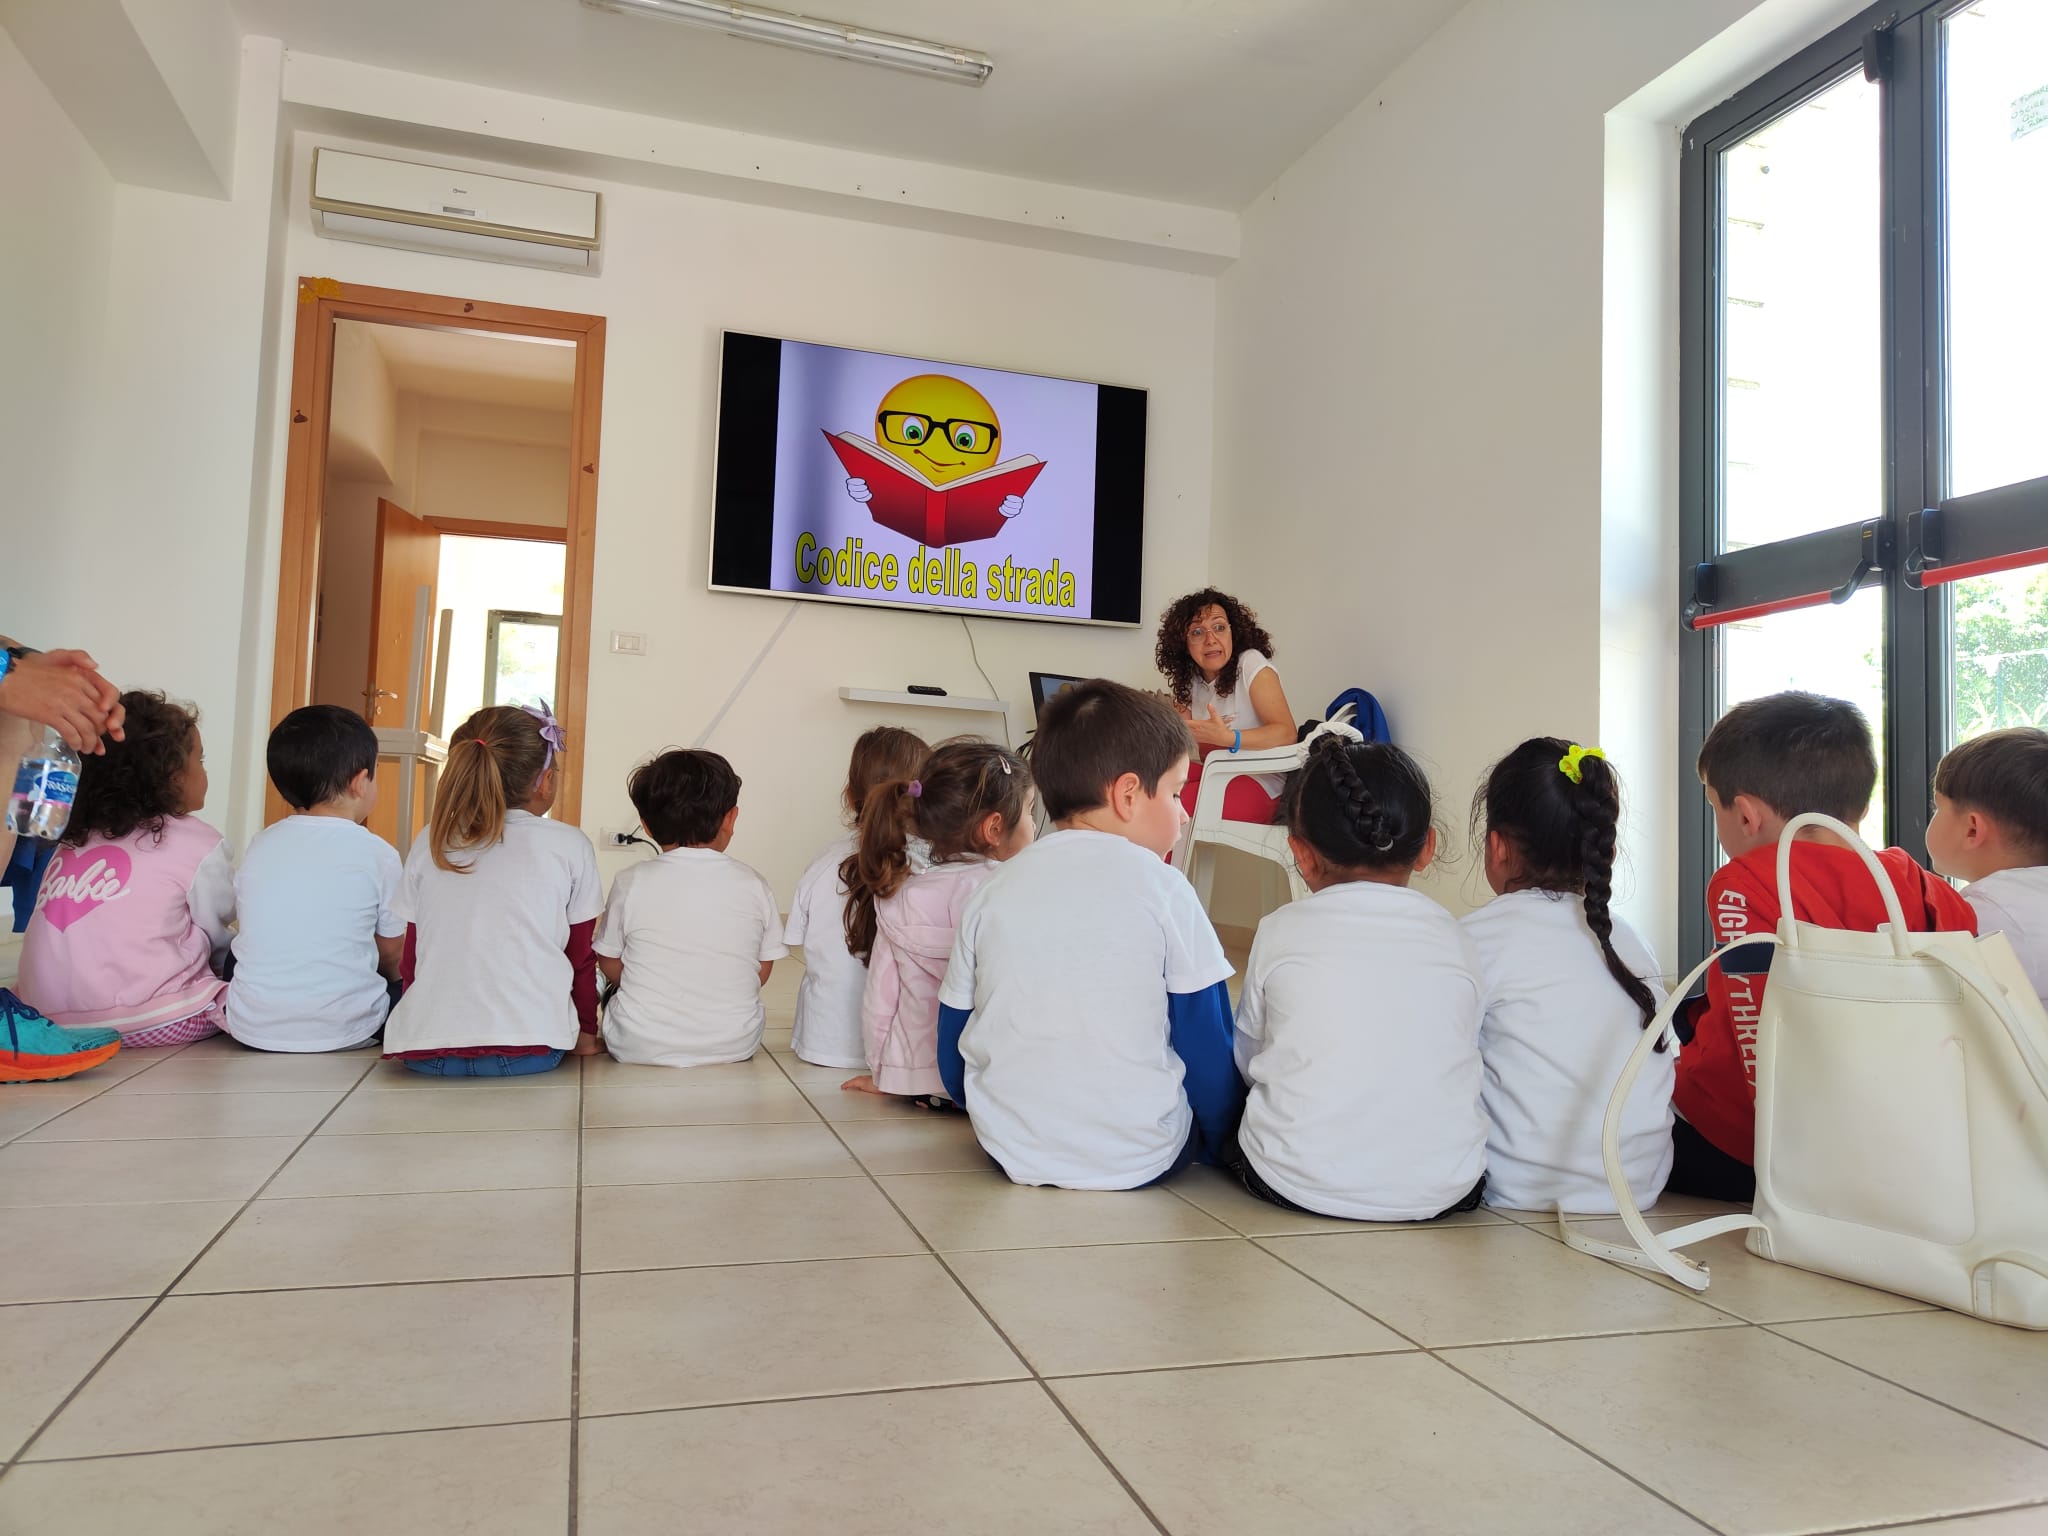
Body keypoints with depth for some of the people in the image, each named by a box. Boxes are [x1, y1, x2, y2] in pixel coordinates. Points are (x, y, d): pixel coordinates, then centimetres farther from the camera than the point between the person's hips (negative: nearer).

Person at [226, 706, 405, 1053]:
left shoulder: (260, 846, 5)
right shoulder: (378, 854, -7)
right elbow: (392, 953, 3)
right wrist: (388, 977, 25)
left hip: (252, 1028, 3)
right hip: (342, 1030, -3)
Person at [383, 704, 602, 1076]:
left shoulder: (430, 843, 8)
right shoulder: (570, 846, 0)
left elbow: (410, 956, 14)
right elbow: (581, 958, 8)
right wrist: (587, 1032, 22)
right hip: (530, 1051, -1)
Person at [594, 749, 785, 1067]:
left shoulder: (631, 882, -7)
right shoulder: (754, 886, -4)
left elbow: (610, 966, 2)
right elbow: (762, 972, 3)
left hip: (638, 1047, -1)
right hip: (734, 1045, 2)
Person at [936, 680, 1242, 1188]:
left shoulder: (994, 891, 1)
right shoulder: (1162, 888, -10)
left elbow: (953, 1044, 7)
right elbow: (1207, 1046, -5)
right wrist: (1220, 1143, 11)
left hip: (1011, 1151, 4)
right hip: (1139, 1159, -4)